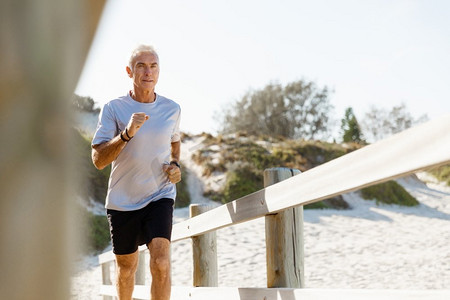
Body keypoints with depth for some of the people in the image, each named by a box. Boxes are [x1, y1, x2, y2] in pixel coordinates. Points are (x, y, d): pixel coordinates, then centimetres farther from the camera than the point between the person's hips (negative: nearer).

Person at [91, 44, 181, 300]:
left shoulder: (172, 109, 0)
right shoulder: (113, 109, -8)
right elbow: (98, 160, -15)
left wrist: (175, 165, 0)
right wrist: (127, 133, -29)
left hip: (160, 196, 0)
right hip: (122, 200, 0)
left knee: (161, 264, -19)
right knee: (126, 269, 15)